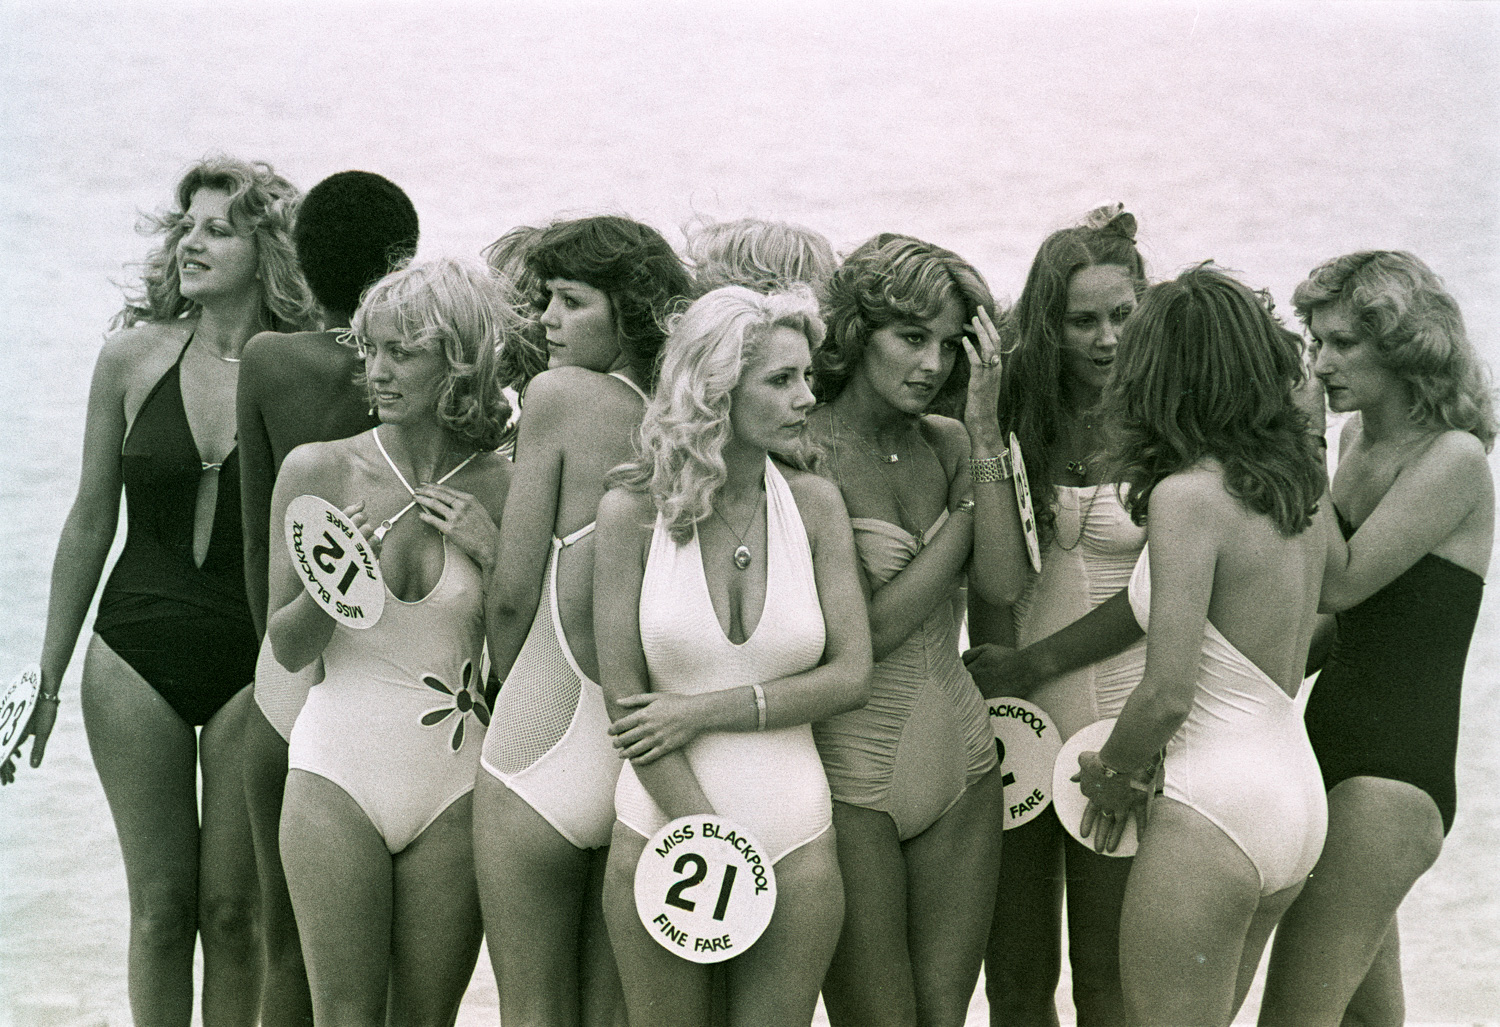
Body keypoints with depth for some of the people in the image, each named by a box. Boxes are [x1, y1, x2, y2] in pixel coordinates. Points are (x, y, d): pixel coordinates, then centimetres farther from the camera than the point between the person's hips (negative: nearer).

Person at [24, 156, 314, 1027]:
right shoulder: (135, 357, 0)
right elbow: (92, 523, 8)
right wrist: (49, 676, 10)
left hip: (251, 663, -2)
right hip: (136, 658, 2)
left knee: (232, 906, 2)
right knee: (160, 905, 5)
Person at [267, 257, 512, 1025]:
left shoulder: (501, 491, -1)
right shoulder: (318, 470, -2)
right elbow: (286, 648, 3)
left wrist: (492, 556, -11)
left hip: (452, 783, 1)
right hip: (339, 768, 0)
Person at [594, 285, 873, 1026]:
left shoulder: (813, 504, 2)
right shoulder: (634, 511, -4)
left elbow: (851, 677, -2)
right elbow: (625, 700, -7)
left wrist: (707, 710, -11)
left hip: (793, 834, 2)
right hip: (662, 827, -1)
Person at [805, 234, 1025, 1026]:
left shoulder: (949, 447, 6)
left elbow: (1004, 584, -9)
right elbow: (871, 628, -16)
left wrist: (985, 432, -12)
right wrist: (969, 510, -7)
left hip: (958, 766, 6)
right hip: (851, 775, -6)